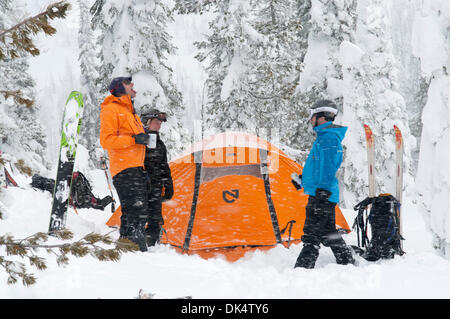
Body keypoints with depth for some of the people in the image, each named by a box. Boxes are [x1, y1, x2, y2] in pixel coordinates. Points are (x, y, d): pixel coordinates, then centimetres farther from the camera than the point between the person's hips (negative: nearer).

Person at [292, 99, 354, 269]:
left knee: (311, 235, -11)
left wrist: (323, 190, -26)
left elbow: (329, 166, -21)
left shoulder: (329, 137, -13)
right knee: (328, 233, 16)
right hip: (324, 196, 11)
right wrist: (303, 179, 32)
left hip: (322, 195, -11)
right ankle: (348, 263, 24)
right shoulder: (324, 136, 20)